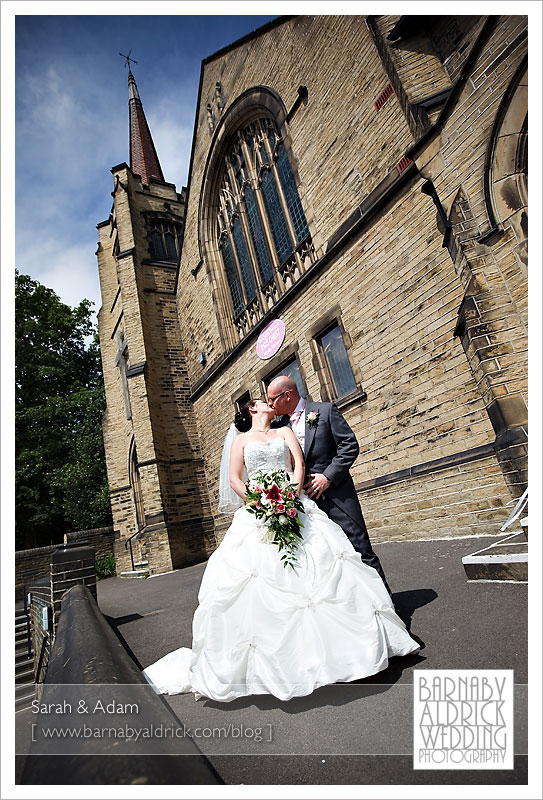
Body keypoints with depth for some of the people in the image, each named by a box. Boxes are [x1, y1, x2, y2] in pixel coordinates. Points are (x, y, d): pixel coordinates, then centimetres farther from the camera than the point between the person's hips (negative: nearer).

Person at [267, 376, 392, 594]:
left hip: (335, 493, -3)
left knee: (360, 548, 1)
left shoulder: (326, 410, -1)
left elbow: (350, 445, -6)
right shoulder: (279, 425, 10)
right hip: (304, 499, 4)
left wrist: (328, 476, -13)